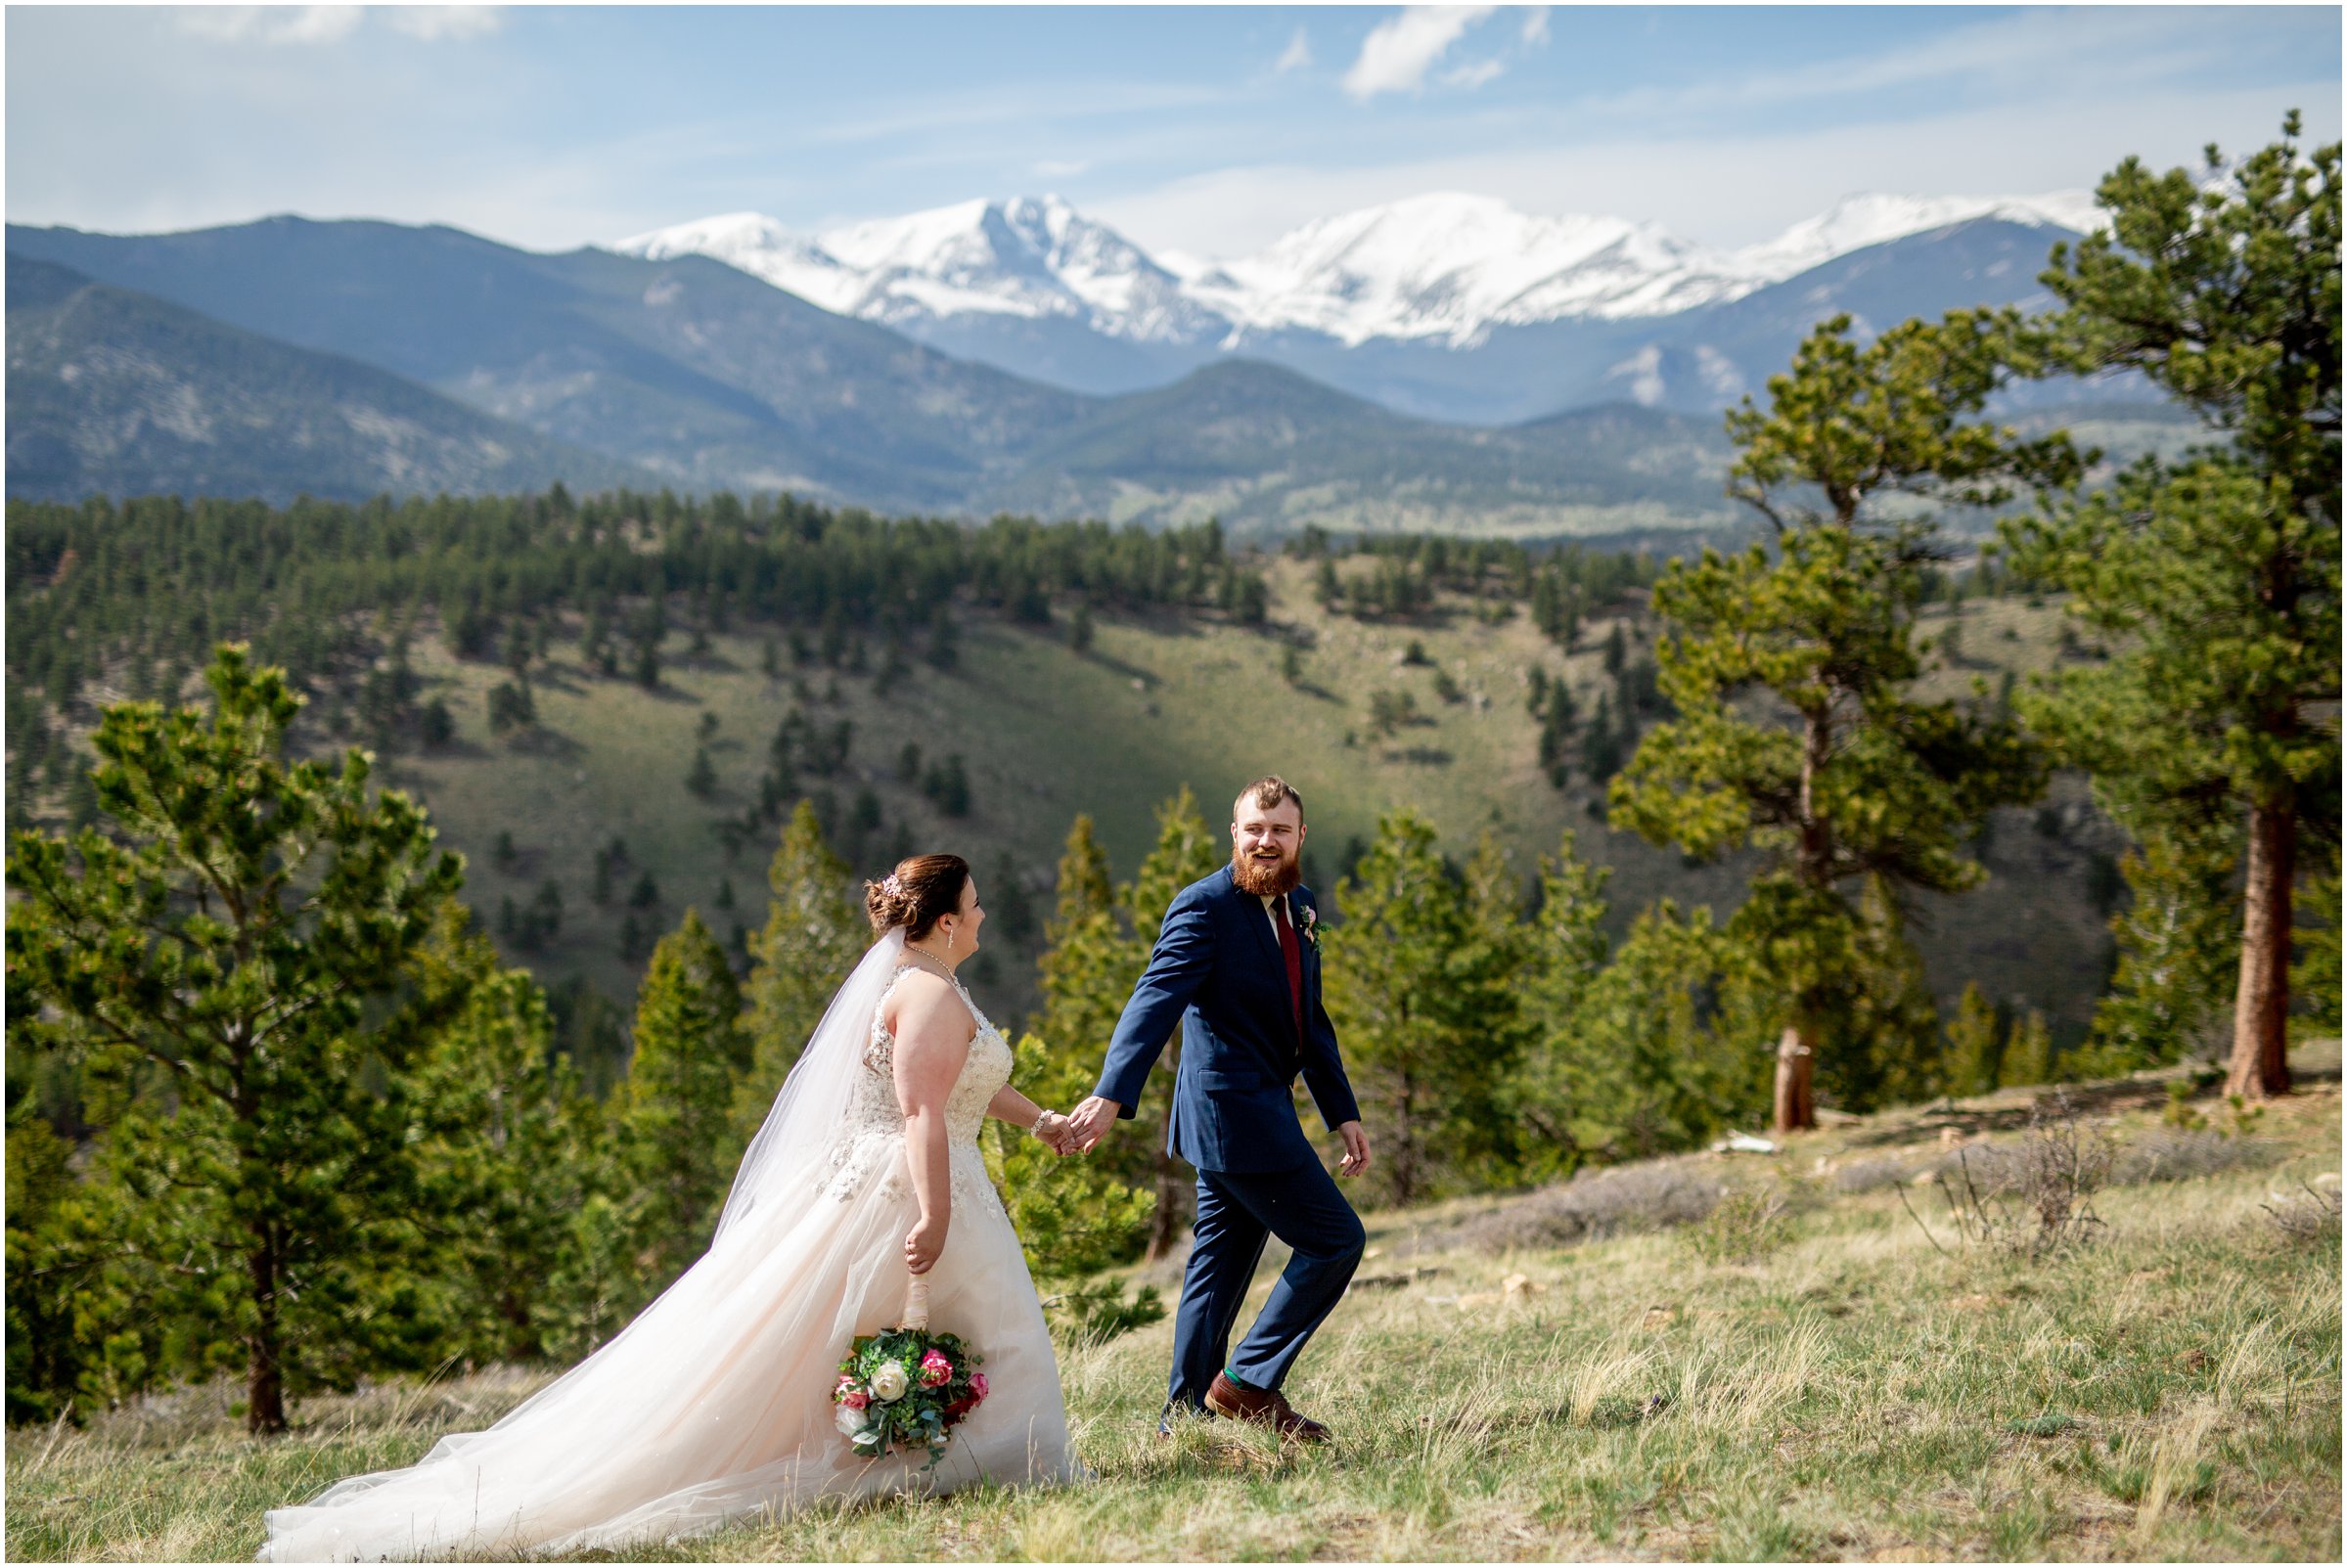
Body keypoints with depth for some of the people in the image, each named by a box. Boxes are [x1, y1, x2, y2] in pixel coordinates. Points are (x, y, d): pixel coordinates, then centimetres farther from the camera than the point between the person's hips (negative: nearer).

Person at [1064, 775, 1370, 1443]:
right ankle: (1247, 1381, 0)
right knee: (1335, 1240, -7)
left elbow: (1310, 1020, 21)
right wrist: (1112, 1095, -35)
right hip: (1232, 1109, -9)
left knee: (1221, 1264, 13)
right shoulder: (1204, 907, -13)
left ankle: (1185, 1418, 21)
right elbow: (1155, 1000, -24)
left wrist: (1342, 1112, 19)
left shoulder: (1297, 907, 14)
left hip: (1262, 1108, 9)